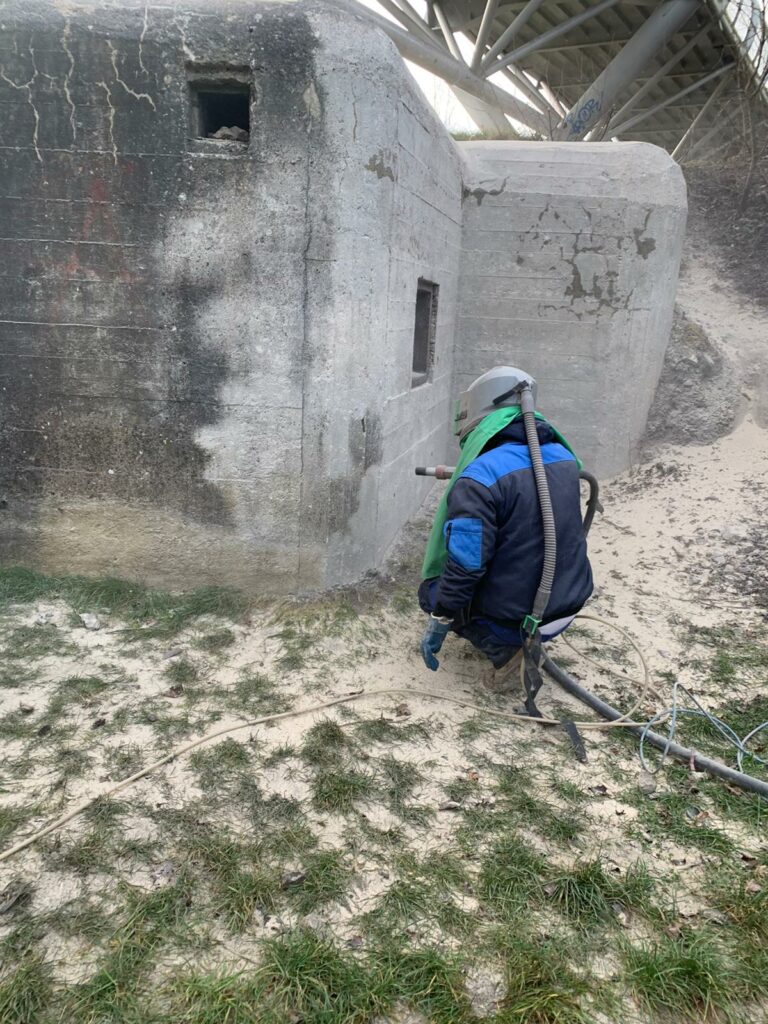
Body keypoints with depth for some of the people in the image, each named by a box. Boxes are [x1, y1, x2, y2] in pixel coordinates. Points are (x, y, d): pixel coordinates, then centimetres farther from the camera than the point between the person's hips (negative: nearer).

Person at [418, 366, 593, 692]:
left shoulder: (480, 478, -23)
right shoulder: (563, 456, 0)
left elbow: (464, 566, -25)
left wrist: (437, 625, -11)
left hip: (514, 618, -7)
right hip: (567, 607, 7)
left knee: (432, 589, 17)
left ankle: (504, 650, 0)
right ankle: (528, 642, 18)